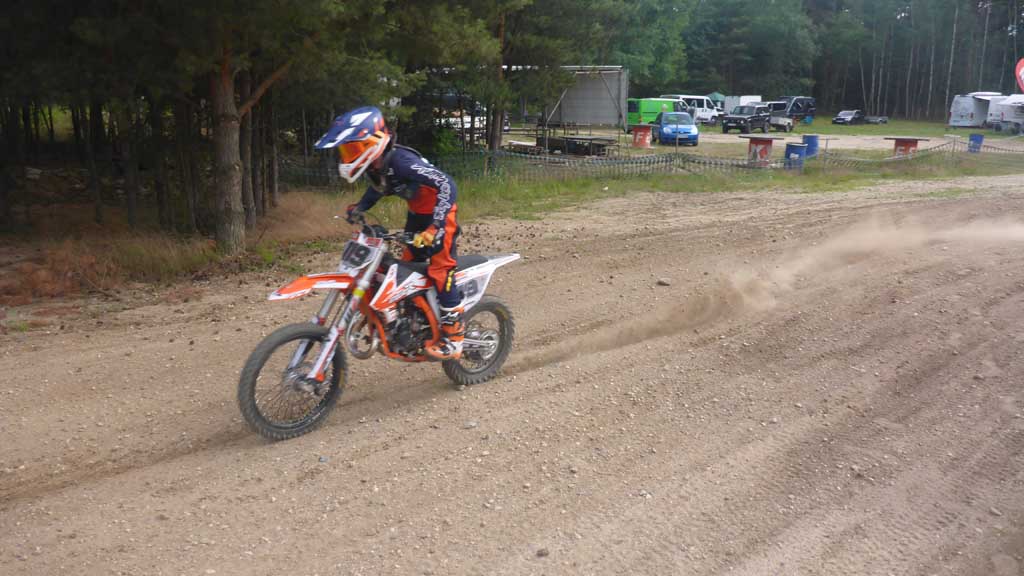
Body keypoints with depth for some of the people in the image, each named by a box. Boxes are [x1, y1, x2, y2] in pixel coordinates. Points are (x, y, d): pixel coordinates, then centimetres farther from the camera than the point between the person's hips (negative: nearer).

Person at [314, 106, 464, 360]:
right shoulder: (376, 165, -5)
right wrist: (359, 207, 5)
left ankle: (453, 338, -8)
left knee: (440, 269, -13)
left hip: (439, 214, -9)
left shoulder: (400, 161, -32)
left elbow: (446, 184, -35)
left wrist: (435, 227, -41)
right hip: (417, 213, 9)